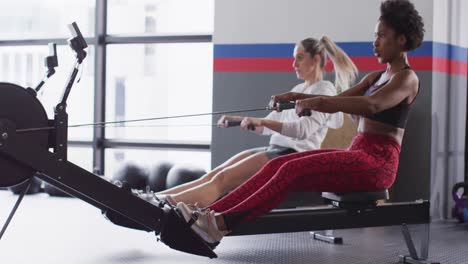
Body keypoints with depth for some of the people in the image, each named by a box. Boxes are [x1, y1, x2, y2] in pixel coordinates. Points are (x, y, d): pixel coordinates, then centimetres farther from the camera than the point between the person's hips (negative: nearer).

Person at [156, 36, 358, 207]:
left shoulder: (324, 90, -4)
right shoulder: (299, 89, 23)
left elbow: (304, 129, -21)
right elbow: (269, 125, 24)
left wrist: (262, 121, -32)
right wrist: (235, 120, 9)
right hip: (275, 149, 8)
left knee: (223, 179, -25)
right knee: (213, 175, -11)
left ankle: (166, 207, -39)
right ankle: (155, 200, -24)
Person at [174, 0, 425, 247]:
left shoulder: (407, 78, -7)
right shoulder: (376, 77, 21)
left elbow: (371, 105, -28)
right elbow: (337, 101, 17)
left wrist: (318, 101, -37)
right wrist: (297, 96, 0)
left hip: (376, 162, -8)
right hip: (357, 154, 8)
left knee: (293, 170, -27)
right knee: (277, 165, -10)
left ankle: (221, 224, -35)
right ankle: (209, 213, -19)